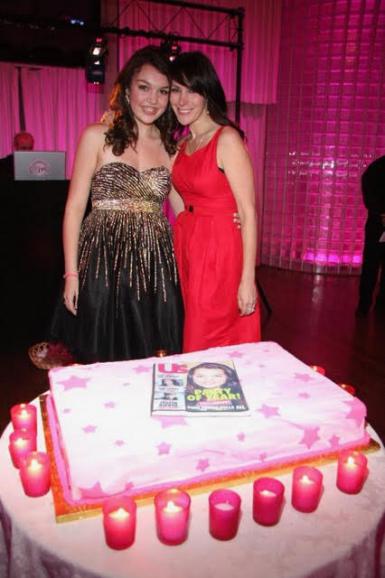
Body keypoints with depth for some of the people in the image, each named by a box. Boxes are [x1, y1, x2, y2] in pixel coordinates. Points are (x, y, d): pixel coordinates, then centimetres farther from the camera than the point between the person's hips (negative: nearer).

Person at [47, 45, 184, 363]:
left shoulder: (170, 148, 11)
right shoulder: (98, 137, 1)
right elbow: (74, 207, -1)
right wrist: (71, 273, -7)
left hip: (155, 266, 3)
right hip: (104, 261, -3)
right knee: (102, 364, 6)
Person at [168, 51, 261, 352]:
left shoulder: (227, 139, -11)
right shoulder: (183, 145, 12)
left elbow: (249, 213, -16)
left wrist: (248, 280, -18)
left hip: (220, 253, -7)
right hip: (187, 249, 7)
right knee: (191, 343, 16)